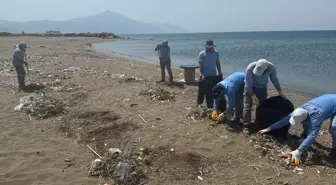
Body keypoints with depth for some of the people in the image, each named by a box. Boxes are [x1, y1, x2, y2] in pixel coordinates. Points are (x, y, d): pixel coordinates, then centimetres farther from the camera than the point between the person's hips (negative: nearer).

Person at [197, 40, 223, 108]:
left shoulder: (216, 53, 6)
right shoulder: (202, 54, -7)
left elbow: (218, 63, 13)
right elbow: (200, 65, -11)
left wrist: (220, 73, 6)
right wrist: (202, 75, -20)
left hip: (214, 76, 5)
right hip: (205, 77, -5)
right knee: (202, 91, 0)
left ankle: (211, 104, 20)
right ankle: (199, 103, 13)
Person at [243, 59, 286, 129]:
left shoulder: (271, 68, -27)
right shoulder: (250, 68, -35)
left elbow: (274, 79, -7)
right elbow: (248, 84, -27)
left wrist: (280, 92, 0)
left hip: (262, 87, 3)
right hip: (250, 87, -3)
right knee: (247, 106, -11)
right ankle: (246, 126, -7)